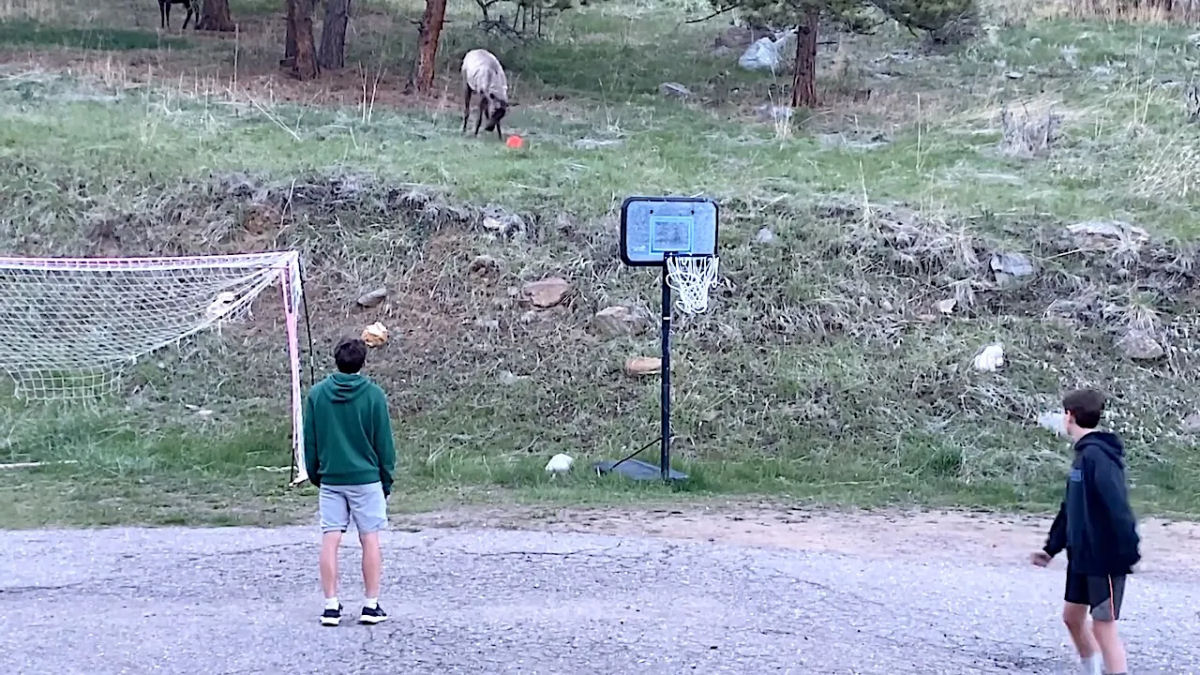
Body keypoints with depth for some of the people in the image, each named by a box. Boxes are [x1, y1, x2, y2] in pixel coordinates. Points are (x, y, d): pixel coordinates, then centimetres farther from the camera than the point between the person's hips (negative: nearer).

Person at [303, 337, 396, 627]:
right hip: (366, 479, -2)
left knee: (330, 541, 3)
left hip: (330, 480, 2)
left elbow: (309, 442, 7)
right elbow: (384, 443, -2)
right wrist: (387, 482, 8)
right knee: (370, 540, 4)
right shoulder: (373, 395, -6)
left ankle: (331, 606, 2)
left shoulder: (316, 394, 1)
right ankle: (372, 605, 5)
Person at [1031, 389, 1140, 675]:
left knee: (1103, 627, -5)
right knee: (1072, 617, 18)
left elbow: (1117, 508, -26)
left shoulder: (1097, 456, -20)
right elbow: (1071, 509, 18)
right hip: (1082, 557, 10)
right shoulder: (1083, 454, 11)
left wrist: (1127, 552, -27)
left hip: (1105, 558, -10)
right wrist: (1051, 547, 18)